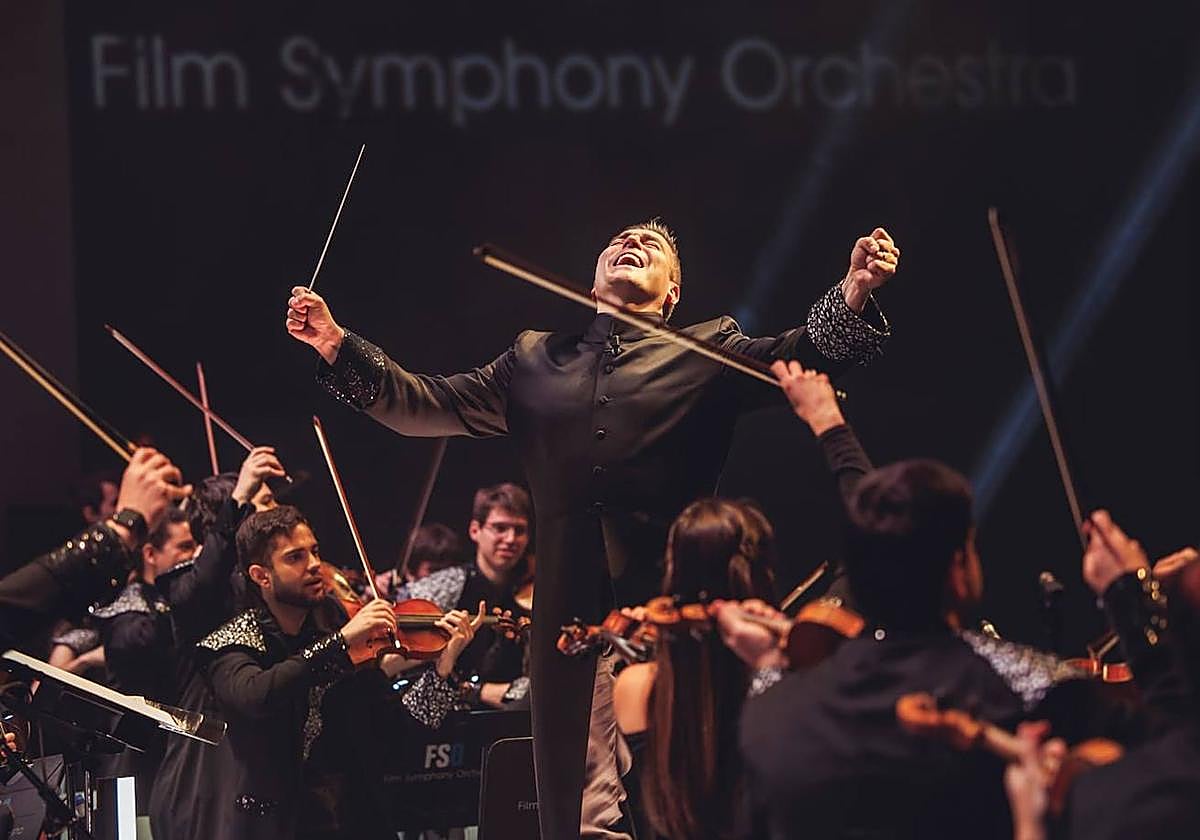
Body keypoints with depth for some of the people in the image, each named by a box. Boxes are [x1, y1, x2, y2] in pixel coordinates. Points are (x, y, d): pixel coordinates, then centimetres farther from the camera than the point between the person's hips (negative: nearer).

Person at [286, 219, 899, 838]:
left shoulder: (708, 349, 14)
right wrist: (336, 345, 9)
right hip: (571, 609, 3)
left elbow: (794, 357, -1)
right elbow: (427, 407, 19)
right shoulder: (536, 360, 22)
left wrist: (853, 294, -19)